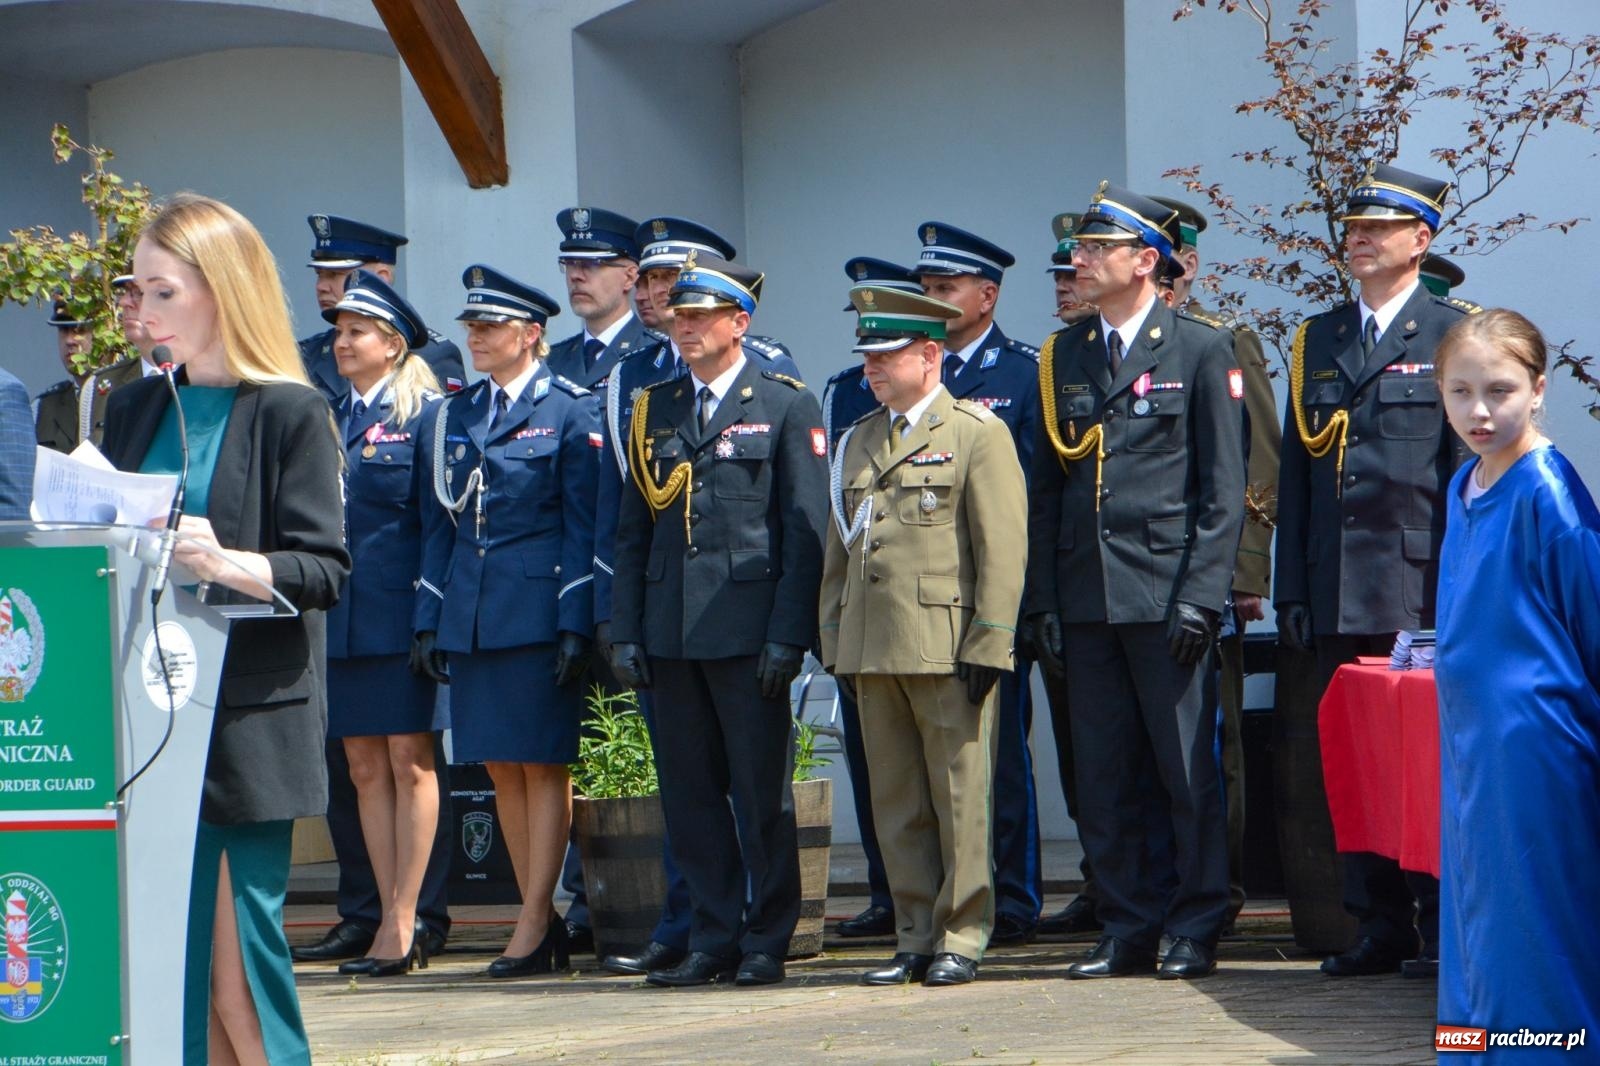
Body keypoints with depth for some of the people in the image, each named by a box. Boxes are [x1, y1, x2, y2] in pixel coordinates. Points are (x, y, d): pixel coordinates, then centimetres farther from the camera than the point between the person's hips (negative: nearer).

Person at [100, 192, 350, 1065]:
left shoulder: (289, 413, -4)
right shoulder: (134, 411, 15)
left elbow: (324, 570, -10)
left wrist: (229, 565, -27)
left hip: (249, 720, -5)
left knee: (239, 955, -6)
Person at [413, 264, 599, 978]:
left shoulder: (569, 412, -2)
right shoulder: (449, 419, 14)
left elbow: (584, 525, -5)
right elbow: (438, 526, 16)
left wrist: (577, 625, -12)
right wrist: (429, 620, 9)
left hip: (538, 613, -6)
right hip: (470, 616, 6)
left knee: (543, 766, -3)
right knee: (501, 768, 6)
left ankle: (533, 927, -2)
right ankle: (544, 924, 12)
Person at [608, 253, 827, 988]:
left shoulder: (785, 407, 1)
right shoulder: (656, 410, 15)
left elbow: (806, 532, -4)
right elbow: (633, 531, 15)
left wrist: (788, 635, -12)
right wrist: (625, 632, 6)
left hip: (748, 630, -5)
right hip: (672, 636, 5)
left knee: (761, 791, 0)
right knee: (689, 793, 6)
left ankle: (766, 943, 7)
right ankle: (712, 941, 12)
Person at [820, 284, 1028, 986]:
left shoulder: (978, 434, -2)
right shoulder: (858, 441, 17)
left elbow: (1003, 547, -7)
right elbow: (839, 548, 20)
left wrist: (988, 646, -13)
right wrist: (835, 642, 12)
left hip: (947, 651, -6)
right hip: (873, 651, 6)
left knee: (959, 797, -2)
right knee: (895, 803, 7)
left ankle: (961, 936, 4)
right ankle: (915, 936, 13)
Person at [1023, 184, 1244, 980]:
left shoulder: (1201, 350, 0)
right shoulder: (1062, 357, 13)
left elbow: (1224, 489, -3)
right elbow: (1045, 489, 14)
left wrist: (1200, 595, -12)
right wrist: (1046, 601, 6)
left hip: (1164, 593, -5)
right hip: (1085, 599, 5)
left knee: (1187, 770, -1)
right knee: (1101, 775, 6)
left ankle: (1195, 929, 6)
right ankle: (1128, 929, 13)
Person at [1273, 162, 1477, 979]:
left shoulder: (1456, 335, 2)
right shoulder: (1316, 342, 16)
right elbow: (1294, 474, 15)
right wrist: (1291, 590, 8)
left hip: (1423, 585, -5)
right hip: (1338, 595, 5)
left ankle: (1443, 929, 4)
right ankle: (1379, 926, 12)